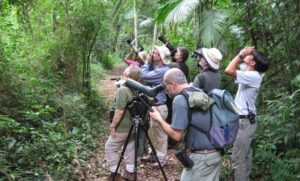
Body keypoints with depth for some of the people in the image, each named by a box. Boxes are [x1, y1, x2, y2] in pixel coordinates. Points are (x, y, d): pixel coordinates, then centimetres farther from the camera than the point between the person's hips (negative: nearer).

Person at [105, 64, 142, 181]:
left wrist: (113, 126, -15)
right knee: (130, 148, 18)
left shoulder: (123, 89, -23)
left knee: (110, 148, 9)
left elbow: (119, 111, -25)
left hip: (123, 127, -7)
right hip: (136, 126, 7)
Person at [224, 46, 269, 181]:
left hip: (244, 121, -10)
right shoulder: (250, 74, 8)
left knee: (238, 158, -7)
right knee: (245, 156, 18)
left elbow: (229, 70, -30)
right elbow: (234, 68, 21)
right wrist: (241, 56, 8)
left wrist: (240, 55, -18)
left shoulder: (253, 76, -20)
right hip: (245, 120, 10)